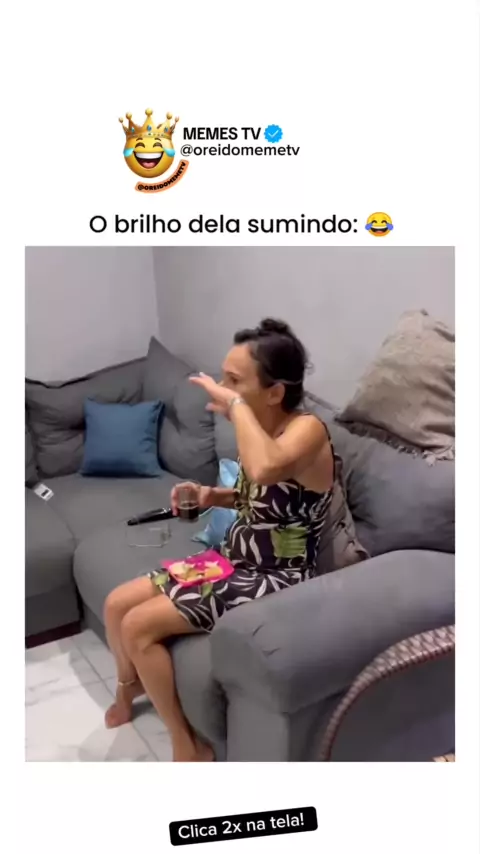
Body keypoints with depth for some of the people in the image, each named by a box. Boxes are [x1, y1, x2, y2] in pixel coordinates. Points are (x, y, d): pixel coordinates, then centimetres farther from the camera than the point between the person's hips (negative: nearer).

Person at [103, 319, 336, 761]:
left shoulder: (307, 429, -23)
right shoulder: (262, 426, 3)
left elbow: (266, 470, -47)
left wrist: (234, 404, -33)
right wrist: (216, 496, 1)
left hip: (275, 579, -9)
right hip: (234, 562, 9)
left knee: (139, 626, -16)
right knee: (116, 604, 6)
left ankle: (187, 748, 3)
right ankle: (129, 689, 36)